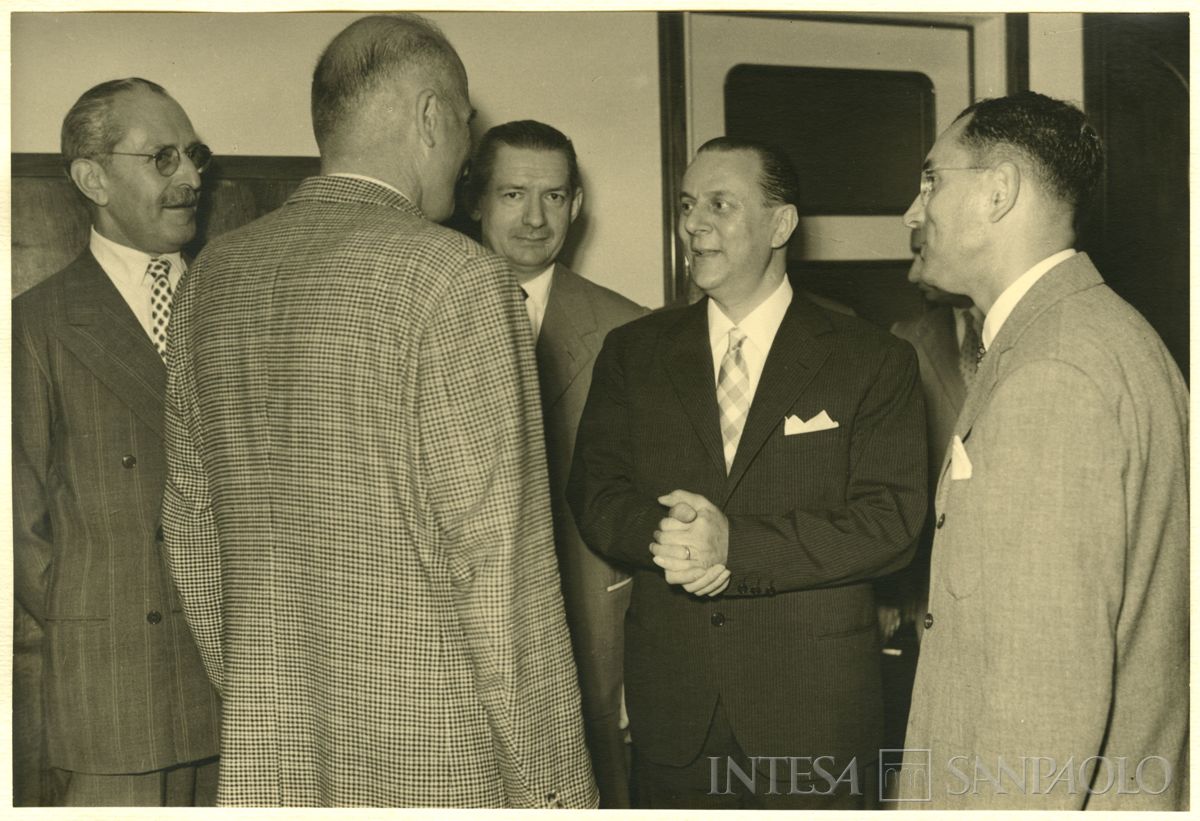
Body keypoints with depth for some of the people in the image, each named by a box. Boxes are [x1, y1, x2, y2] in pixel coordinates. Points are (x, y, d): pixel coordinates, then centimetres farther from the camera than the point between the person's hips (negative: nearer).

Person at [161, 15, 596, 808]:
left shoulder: (214, 274, 4)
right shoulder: (456, 277, -15)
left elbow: (192, 535, 9)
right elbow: (499, 564, -17)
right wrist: (552, 784, -9)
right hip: (433, 763, -6)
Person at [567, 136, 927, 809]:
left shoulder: (874, 361, -1)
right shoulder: (634, 353, 9)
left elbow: (892, 523, -10)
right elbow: (595, 492, 2)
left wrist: (737, 545, -20)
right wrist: (664, 534, -20)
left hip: (817, 703, -2)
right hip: (672, 699, 2)